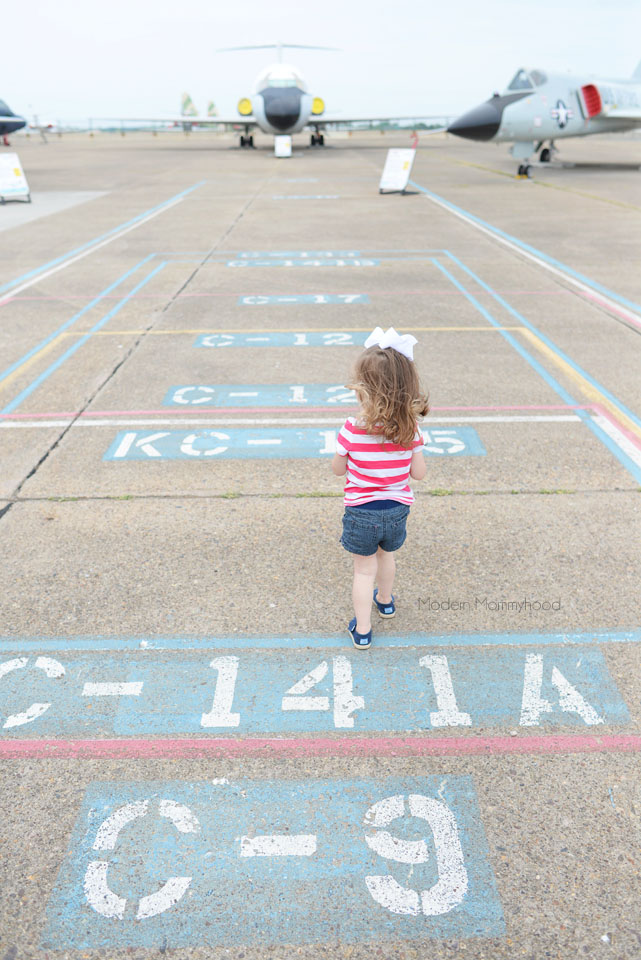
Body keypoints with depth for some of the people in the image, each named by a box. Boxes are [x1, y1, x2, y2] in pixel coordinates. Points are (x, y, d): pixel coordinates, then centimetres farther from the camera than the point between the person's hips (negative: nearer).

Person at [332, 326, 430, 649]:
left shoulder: (353, 429, -23)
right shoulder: (410, 428, -15)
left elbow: (338, 469, -10)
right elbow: (419, 473, -6)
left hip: (361, 513, -3)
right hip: (397, 510, 4)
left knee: (364, 570, 13)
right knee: (386, 556, 29)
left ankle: (362, 630, 22)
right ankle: (385, 601, 54)